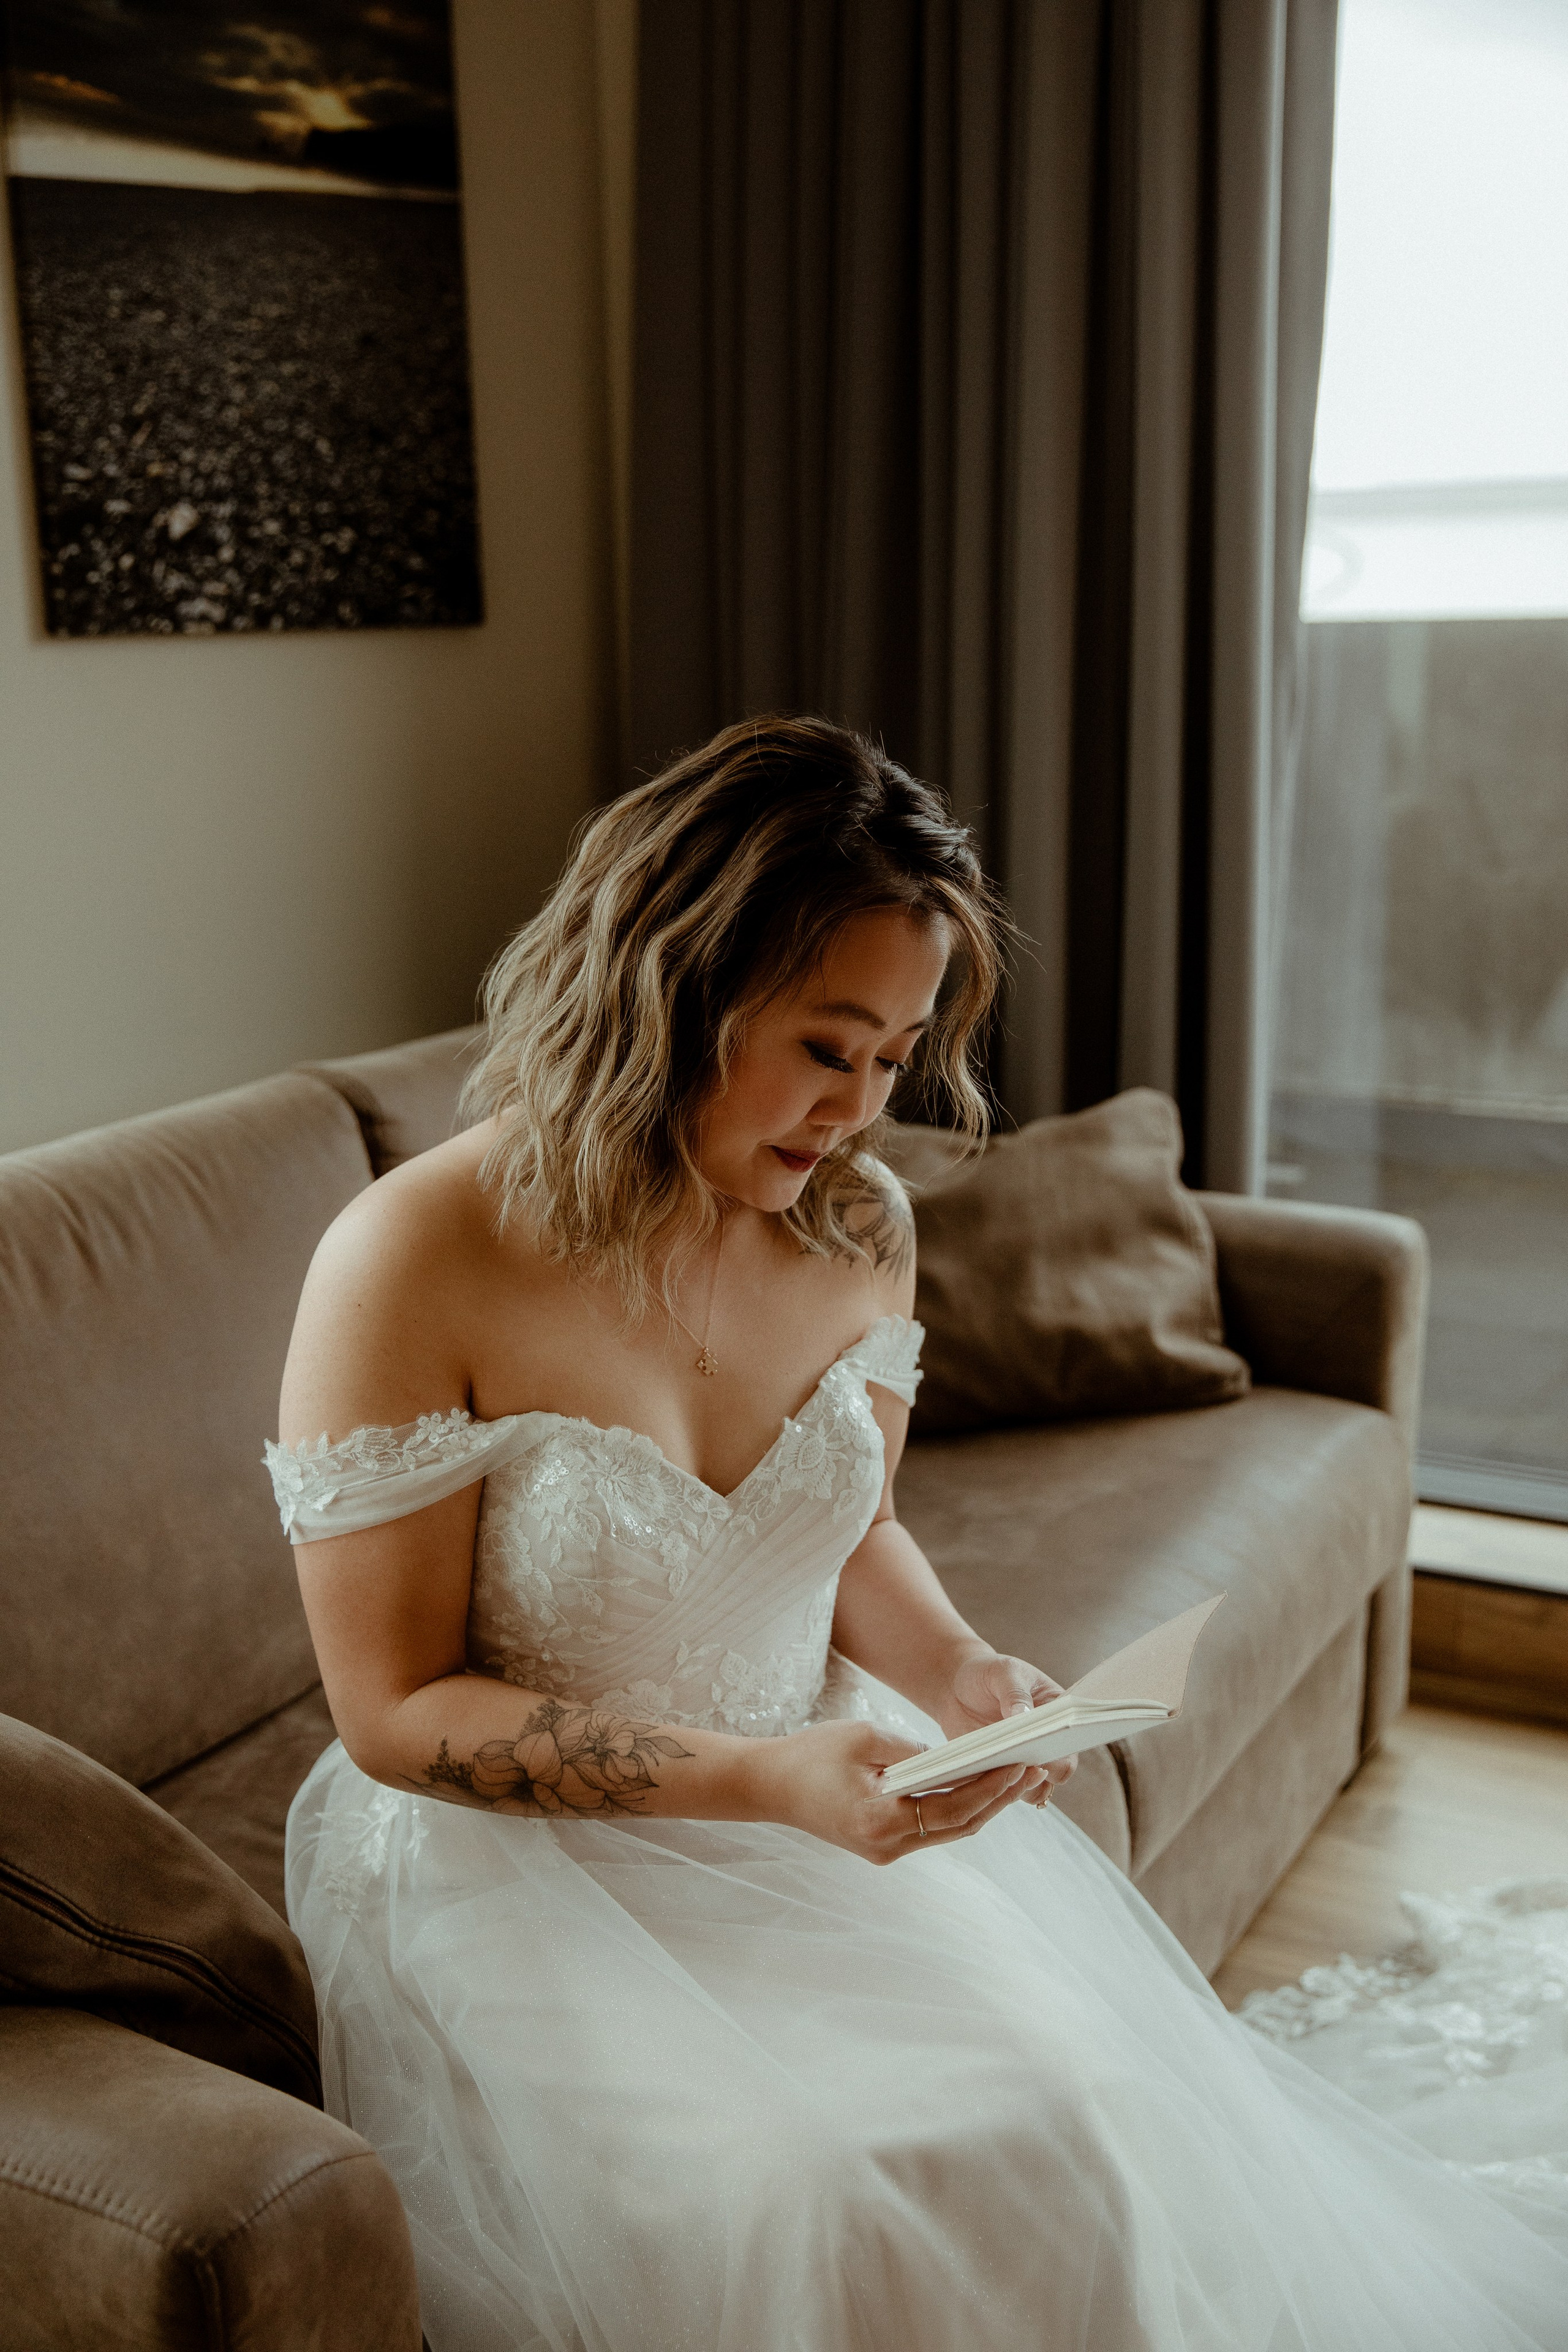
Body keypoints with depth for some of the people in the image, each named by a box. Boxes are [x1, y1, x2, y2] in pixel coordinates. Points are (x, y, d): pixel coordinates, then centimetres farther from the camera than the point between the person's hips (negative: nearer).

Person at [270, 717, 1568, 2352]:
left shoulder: (856, 1232, -3)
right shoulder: (409, 1269, -21)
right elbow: (396, 1710, -16)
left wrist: (957, 1668, -8)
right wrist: (758, 1779, -25)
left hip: (826, 1786, 5)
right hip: (511, 1851, -4)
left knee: (1075, 2110, -14)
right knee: (787, 2196, -25)